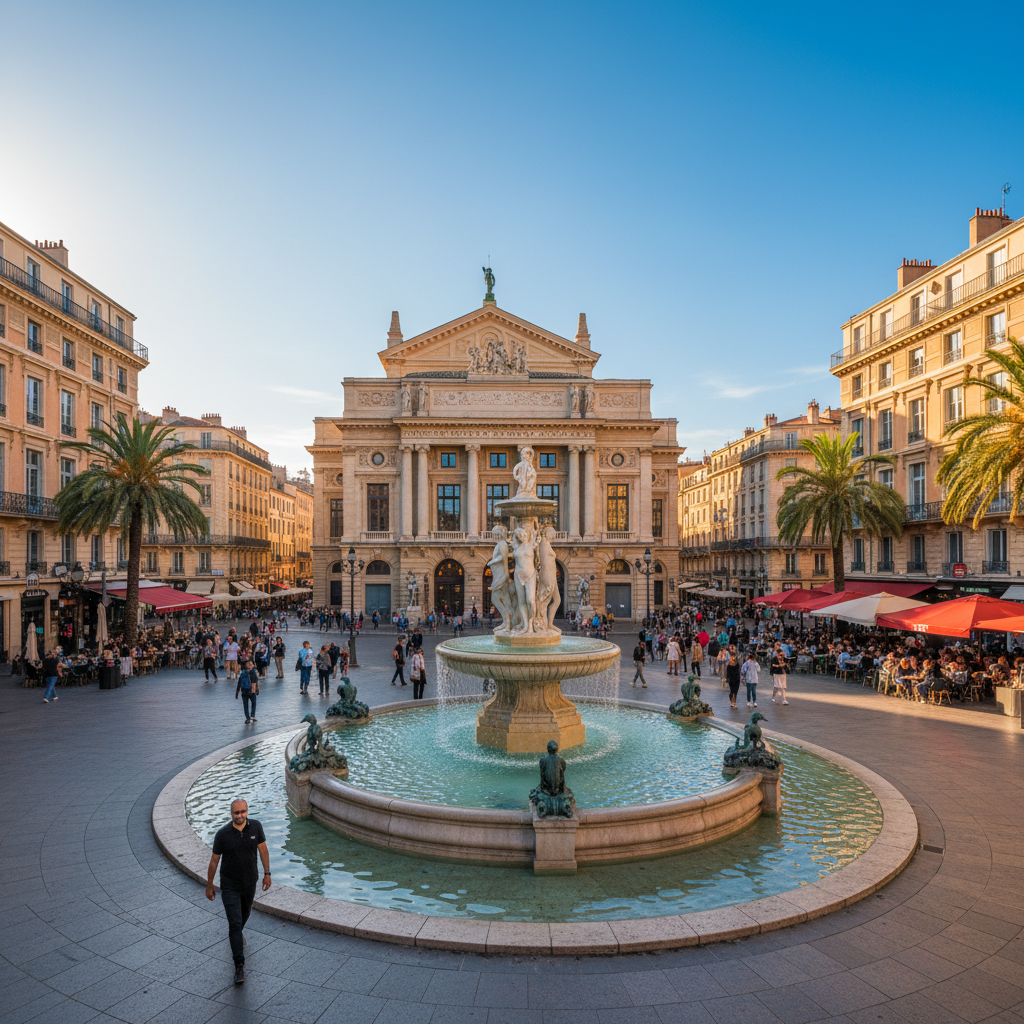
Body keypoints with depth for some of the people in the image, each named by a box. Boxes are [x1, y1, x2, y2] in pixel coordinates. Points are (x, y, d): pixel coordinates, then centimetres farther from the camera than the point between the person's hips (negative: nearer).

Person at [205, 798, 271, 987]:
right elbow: (214, 861, -7)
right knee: (234, 923, -7)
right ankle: (239, 966, 2)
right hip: (230, 885, -3)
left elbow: (263, 850, -1)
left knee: (245, 913, 26)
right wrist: (209, 886, 1)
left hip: (250, 881, 3)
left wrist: (267, 873, 1)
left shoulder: (255, 826, -14)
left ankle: (237, 935, 58)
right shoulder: (223, 834, -20)